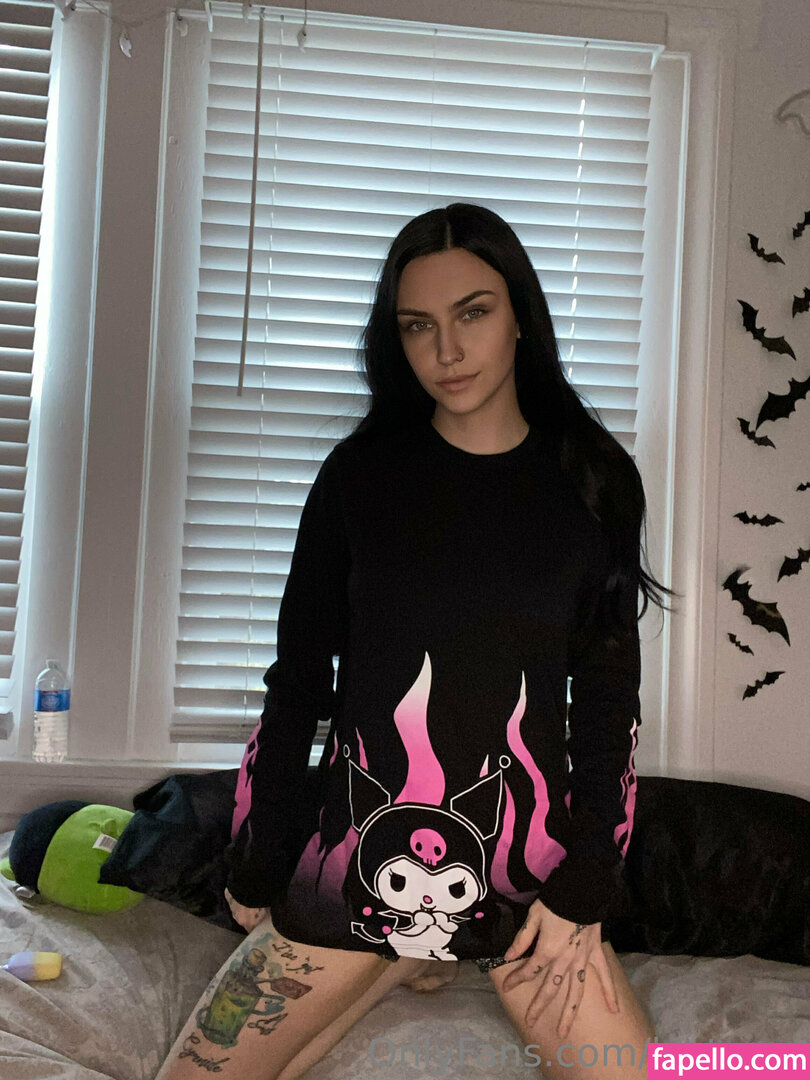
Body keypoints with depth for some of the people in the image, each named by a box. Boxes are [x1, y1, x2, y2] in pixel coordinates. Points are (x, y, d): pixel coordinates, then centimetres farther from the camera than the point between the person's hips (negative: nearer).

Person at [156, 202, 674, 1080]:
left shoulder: (591, 480, 0)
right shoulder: (361, 471, 0)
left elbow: (608, 694, 2)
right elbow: (297, 676, 4)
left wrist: (584, 883, -4)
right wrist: (257, 863, 5)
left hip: (523, 864, 0)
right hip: (361, 843, 1)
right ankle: (398, 968, 20)